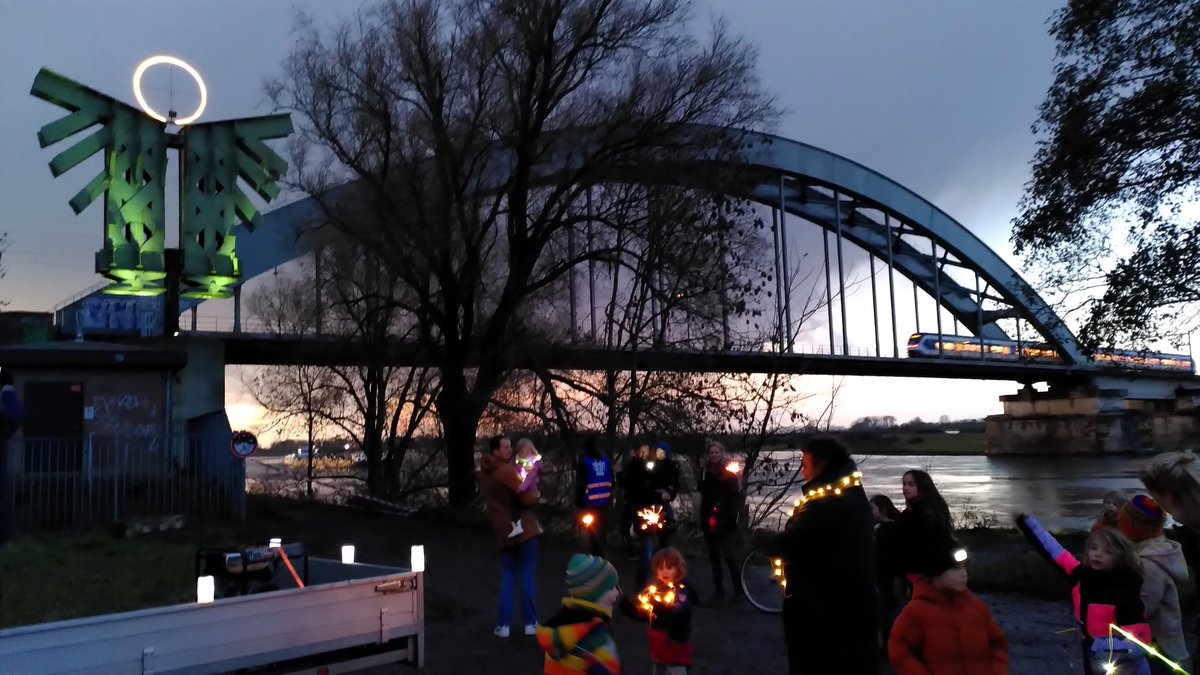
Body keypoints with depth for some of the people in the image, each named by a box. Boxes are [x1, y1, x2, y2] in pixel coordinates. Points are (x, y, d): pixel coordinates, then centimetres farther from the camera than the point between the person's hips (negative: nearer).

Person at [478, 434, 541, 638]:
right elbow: (527, 498, -20)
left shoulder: (484, 472, 8)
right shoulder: (506, 470, -18)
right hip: (523, 528, -6)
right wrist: (536, 495, 3)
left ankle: (503, 624, 8)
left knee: (507, 576, 13)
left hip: (504, 530, 6)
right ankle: (530, 622, 5)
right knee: (528, 574, 3)